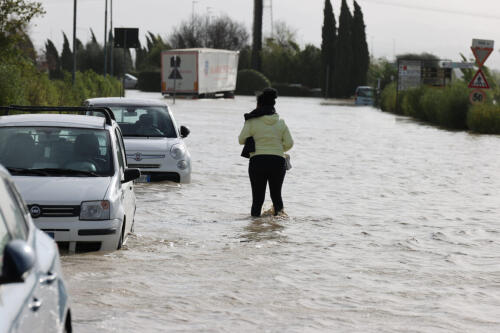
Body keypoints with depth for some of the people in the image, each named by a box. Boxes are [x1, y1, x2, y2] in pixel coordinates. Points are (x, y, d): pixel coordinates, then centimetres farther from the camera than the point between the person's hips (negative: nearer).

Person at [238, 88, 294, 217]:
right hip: (278, 162, 2)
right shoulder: (281, 123, 5)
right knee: (276, 195, 14)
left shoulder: (252, 122, -3)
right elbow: (289, 143, 3)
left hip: (258, 161, -2)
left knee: (257, 198, 3)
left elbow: (241, 140, -5)